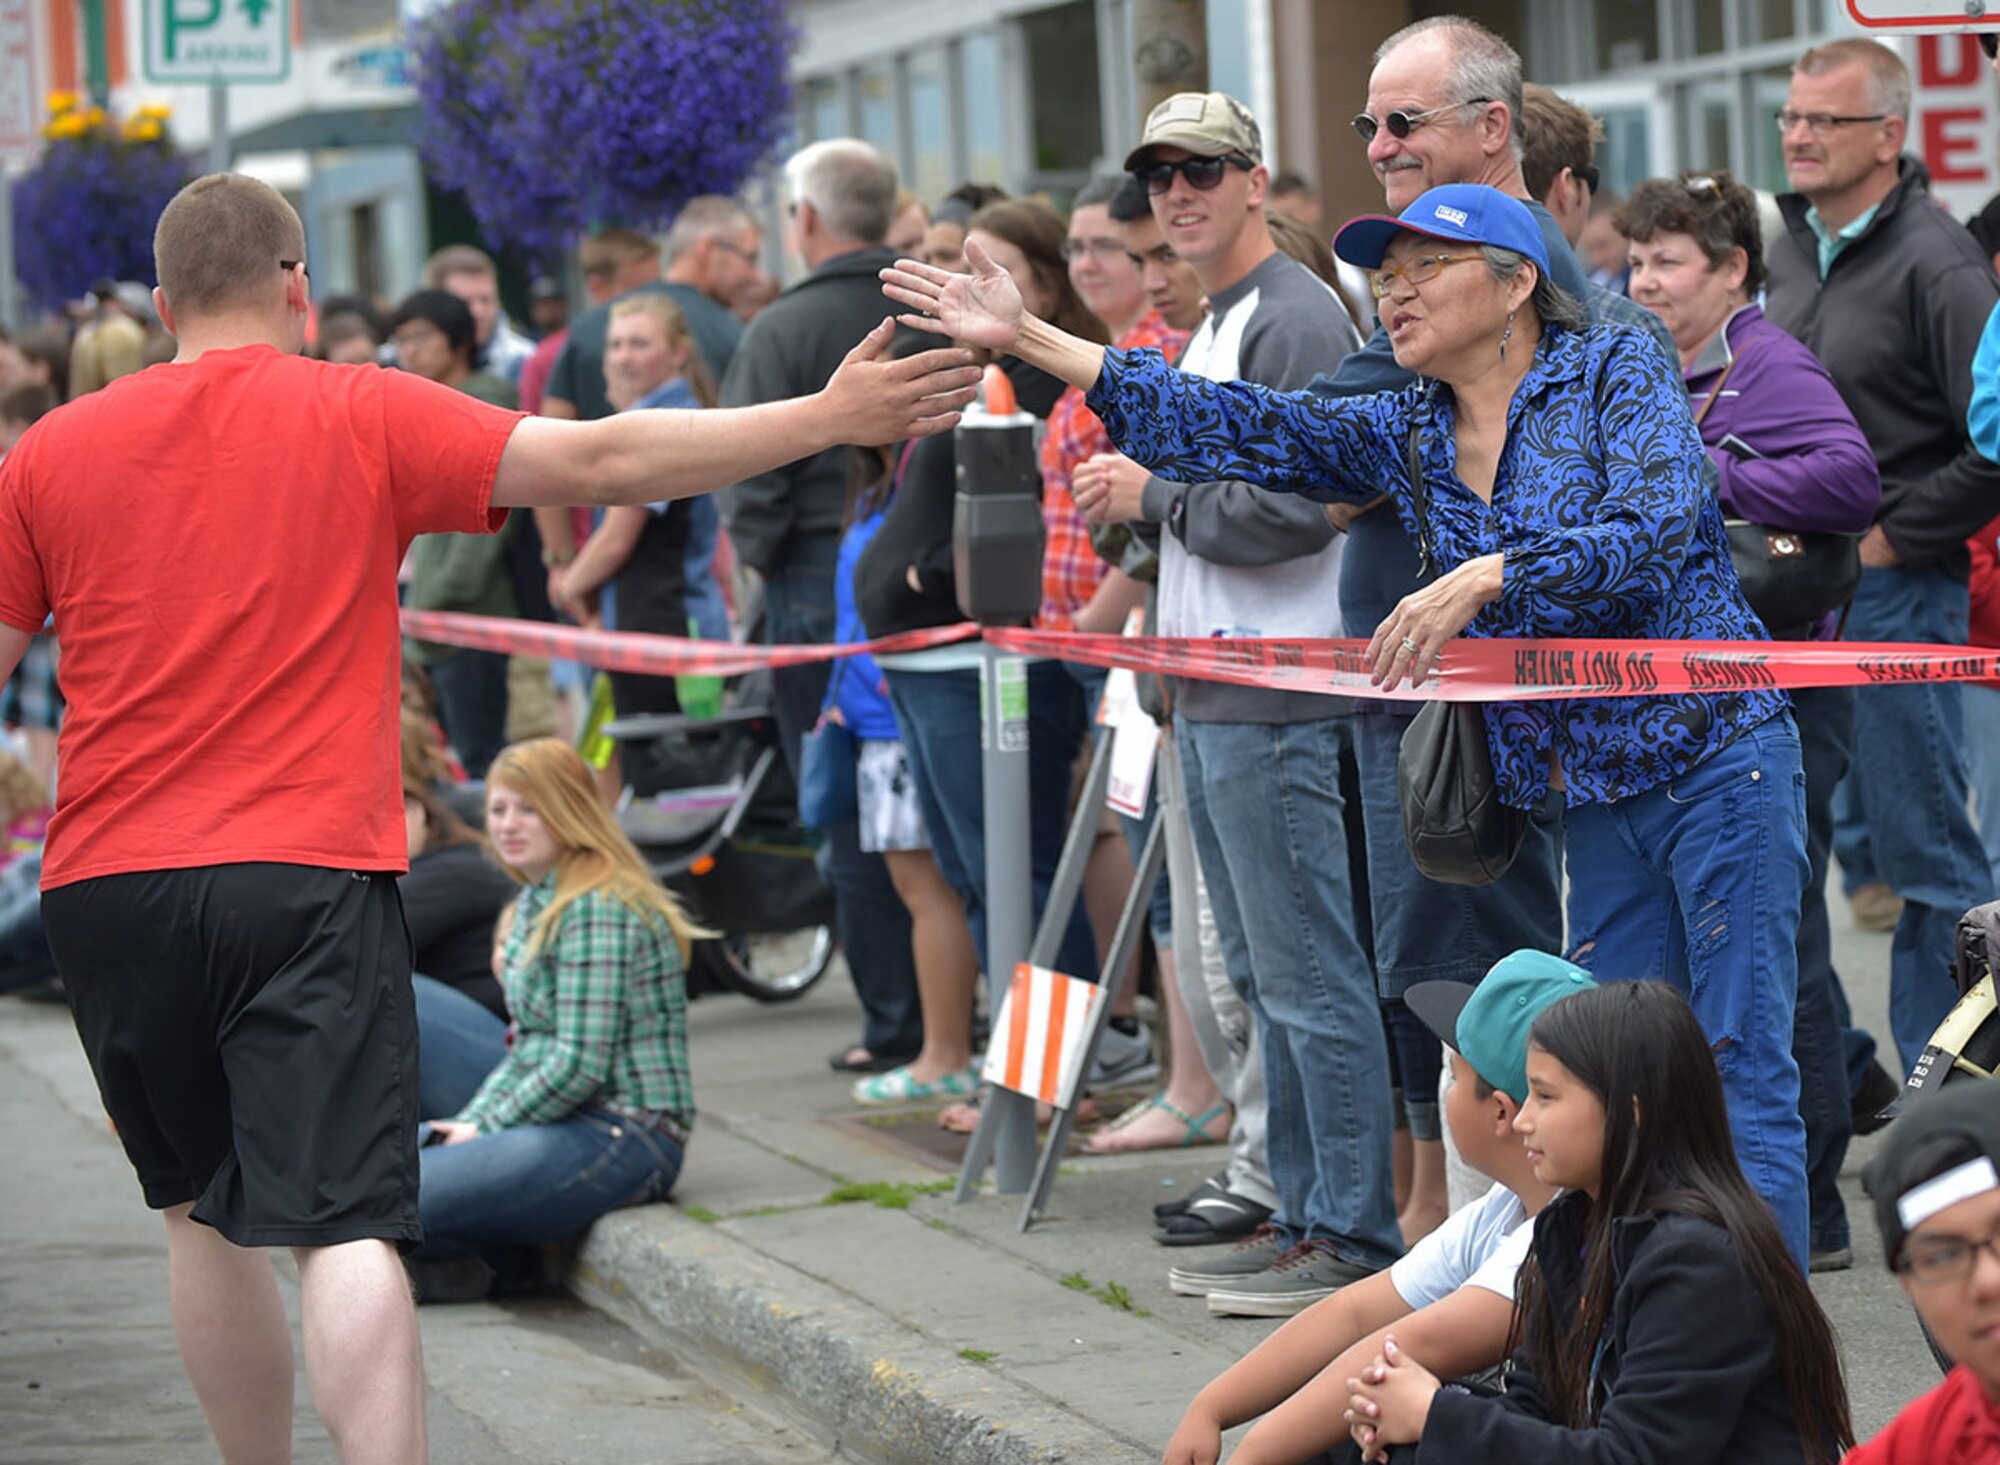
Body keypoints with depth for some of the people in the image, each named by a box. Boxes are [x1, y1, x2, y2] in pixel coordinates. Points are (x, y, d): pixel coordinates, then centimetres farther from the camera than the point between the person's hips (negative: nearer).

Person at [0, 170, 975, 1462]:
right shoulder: (365, 418, 1)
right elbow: (607, 461, -3)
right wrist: (831, 417, 1)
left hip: (105, 887, 3)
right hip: (308, 878, -3)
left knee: (203, 1215, 18)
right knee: (344, 1227, -9)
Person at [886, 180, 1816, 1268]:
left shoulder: (1618, 369, -5)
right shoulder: (1406, 435, 11)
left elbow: (1654, 527, -19)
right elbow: (1240, 428, 7)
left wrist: (1480, 580, -27)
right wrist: (1026, 340, 2)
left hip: (1713, 757, -6)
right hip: (1593, 795, 6)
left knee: (1742, 1067, -7)